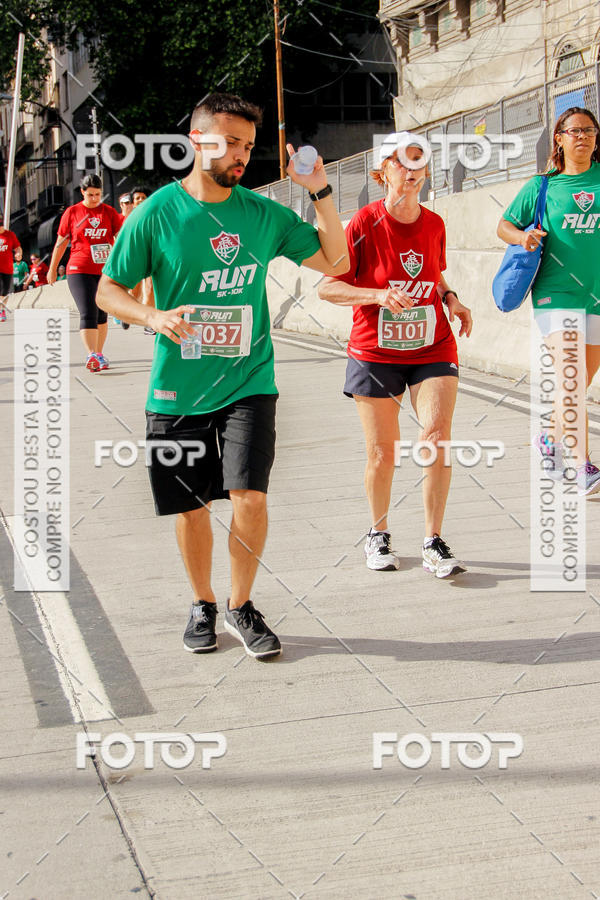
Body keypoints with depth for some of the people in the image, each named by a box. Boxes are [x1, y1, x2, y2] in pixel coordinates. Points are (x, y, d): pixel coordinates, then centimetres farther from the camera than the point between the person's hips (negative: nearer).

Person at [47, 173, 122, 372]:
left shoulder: (109, 212, 8)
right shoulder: (72, 212, 4)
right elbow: (61, 242, 10)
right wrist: (52, 269, 14)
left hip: (106, 271, 3)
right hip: (80, 271, -3)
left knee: (101, 314, 12)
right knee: (87, 313, -16)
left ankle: (99, 354, 22)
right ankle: (91, 355, -24)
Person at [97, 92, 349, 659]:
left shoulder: (263, 214, 2)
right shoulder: (156, 214, -5)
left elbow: (334, 262, 7)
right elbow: (108, 291, 1)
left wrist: (320, 193, -5)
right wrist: (154, 318, -18)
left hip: (247, 383, 1)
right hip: (178, 391, -1)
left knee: (249, 496, -12)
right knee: (191, 505, 9)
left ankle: (241, 606, 11)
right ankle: (202, 606, 32)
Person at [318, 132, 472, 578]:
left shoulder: (434, 224, 4)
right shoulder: (365, 224, -9)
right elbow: (328, 286, -9)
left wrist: (451, 299, 1)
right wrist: (379, 295, -23)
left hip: (432, 349, 2)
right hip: (376, 353, -2)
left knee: (437, 437, -14)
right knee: (382, 453, 2)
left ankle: (434, 543, -2)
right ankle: (378, 535, 26)